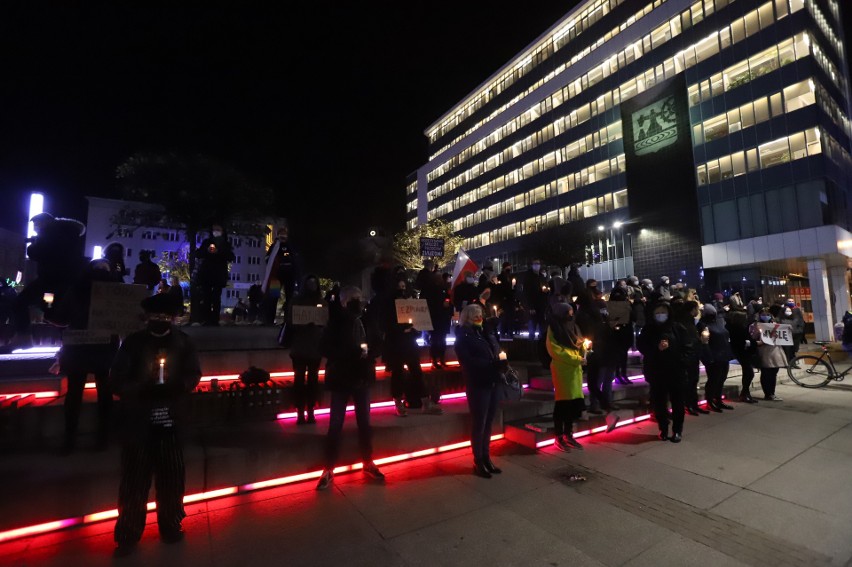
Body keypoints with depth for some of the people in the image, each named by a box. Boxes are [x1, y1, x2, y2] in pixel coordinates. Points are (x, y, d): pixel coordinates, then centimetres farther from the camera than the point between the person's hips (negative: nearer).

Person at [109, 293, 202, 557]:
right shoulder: (133, 342, -3)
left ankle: (170, 526, 31)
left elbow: (193, 375, 3)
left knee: (171, 476, 12)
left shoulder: (182, 342, 0)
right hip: (138, 420, -1)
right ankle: (128, 534, 23)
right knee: (134, 478, 4)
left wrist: (176, 386, -17)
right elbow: (117, 380, -5)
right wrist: (142, 389, -22)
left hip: (170, 419, 2)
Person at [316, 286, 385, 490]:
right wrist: (353, 351, -22)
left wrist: (368, 351, -14)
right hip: (341, 378, -3)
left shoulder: (366, 320, 0)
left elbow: (375, 344, 9)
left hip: (362, 376, 4)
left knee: (364, 422, 14)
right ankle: (329, 470, 19)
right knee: (335, 424, 5)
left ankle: (368, 463, 31)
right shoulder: (336, 322, -9)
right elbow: (325, 348, -16)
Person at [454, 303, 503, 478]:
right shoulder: (463, 336, -3)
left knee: (488, 423, 12)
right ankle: (478, 462, 15)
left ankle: (486, 458, 25)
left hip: (493, 383, 6)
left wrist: (501, 363, -8)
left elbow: (497, 353, 15)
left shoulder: (487, 333, 16)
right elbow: (469, 361, -15)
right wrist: (494, 364, -19)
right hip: (478, 385, -6)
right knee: (479, 424, 2)